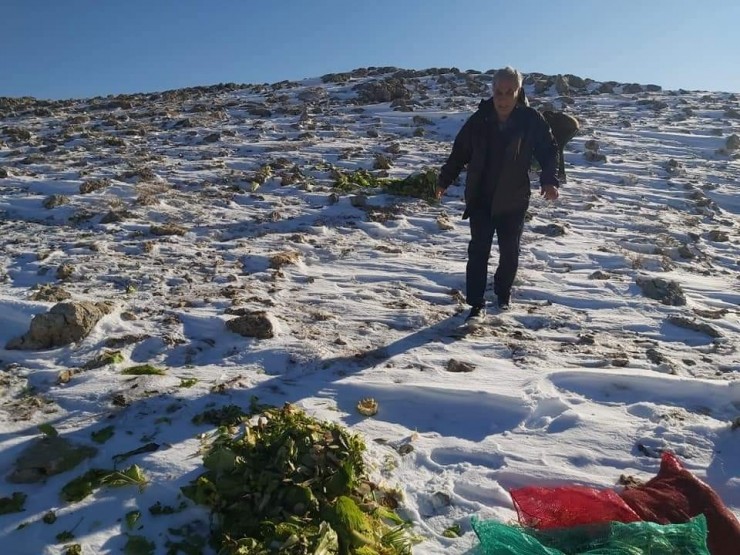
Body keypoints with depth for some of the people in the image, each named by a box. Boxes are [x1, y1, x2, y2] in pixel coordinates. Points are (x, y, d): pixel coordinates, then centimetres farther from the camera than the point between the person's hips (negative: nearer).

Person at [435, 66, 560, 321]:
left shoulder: (532, 120, -9)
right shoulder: (479, 120, -6)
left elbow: (548, 151, -1)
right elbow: (459, 152, 5)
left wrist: (549, 180, -16)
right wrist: (444, 180, 8)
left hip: (514, 201, 0)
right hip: (480, 199, 0)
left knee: (509, 252, 12)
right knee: (478, 251, -3)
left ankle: (503, 293, 35)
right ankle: (476, 304, 5)